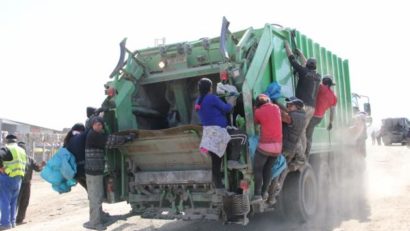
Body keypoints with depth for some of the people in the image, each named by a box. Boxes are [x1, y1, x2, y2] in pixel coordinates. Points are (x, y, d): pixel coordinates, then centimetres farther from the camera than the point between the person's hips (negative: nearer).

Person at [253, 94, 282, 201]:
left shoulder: (258, 111, -4)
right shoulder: (276, 108, 8)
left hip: (265, 145, -4)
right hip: (278, 145, 5)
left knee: (257, 169, 7)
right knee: (268, 168, 19)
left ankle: (257, 194, 2)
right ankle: (264, 192, 21)